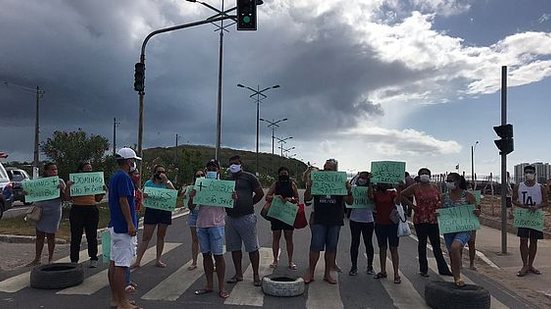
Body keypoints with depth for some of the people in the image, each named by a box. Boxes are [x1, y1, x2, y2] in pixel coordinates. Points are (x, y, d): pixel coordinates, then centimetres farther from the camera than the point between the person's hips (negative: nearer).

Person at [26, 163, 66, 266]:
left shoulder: (59, 181, 0)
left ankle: (50, 259, 16)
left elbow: (64, 197, -3)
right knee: (39, 235, 8)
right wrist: (26, 193, -11)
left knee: (51, 235, 5)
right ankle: (37, 259, 19)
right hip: (40, 211, 2)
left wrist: (61, 189, -20)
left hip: (53, 212, -2)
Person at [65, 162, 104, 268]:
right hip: (77, 210, -2)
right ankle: (74, 260, 12)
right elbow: (67, 198, -1)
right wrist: (68, 187, -13)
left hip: (92, 210, 2)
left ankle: (93, 259, 15)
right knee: (76, 236, 2)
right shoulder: (74, 182, 2)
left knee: (92, 235, 6)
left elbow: (98, 199, 15)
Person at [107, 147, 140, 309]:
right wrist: (130, 224, -20)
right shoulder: (123, 177, -16)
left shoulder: (114, 176, 16)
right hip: (123, 227, -11)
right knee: (121, 265, -6)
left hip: (114, 225, 11)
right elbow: (123, 200, -21)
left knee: (114, 262, 12)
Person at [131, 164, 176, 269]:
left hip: (165, 211, 1)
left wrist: (166, 180, -16)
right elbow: (143, 195, 5)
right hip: (151, 211, -1)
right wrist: (146, 196, -18)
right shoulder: (149, 183, 5)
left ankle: (158, 260, 20)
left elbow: (173, 192, -12)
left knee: (161, 236, 10)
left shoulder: (167, 182, 5)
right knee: (146, 237, -2)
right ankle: (137, 261, 2)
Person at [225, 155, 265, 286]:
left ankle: (256, 275, 9)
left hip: (246, 217, -5)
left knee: (252, 248, 0)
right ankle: (238, 274, 23)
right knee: (234, 248, 11)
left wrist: (248, 205, 6)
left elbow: (260, 194, 2)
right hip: (230, 218, 5)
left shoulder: (249, 177, 0)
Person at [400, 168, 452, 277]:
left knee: (436, 244, 7)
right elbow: (402, 195, 1)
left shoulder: (435, 187, 9)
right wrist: (412, 205, -4)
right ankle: (423, 269, 16)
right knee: (422, 243, 7)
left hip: (433, 220, 3)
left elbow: (440, 200, 19)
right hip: (420, 219, -3)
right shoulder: (415, 187, -1)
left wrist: (439, 204, -3)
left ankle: (443, 269, 15)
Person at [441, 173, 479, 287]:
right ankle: (456, 280, 25)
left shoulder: (467, 195, -3)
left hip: (464, 229, -4)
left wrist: (477, 212, -20)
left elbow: (476, 210, 3)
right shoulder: (445, 196, 7)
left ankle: (458, 276, -12)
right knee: (452, 255, 9)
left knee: (455, 247, -28)